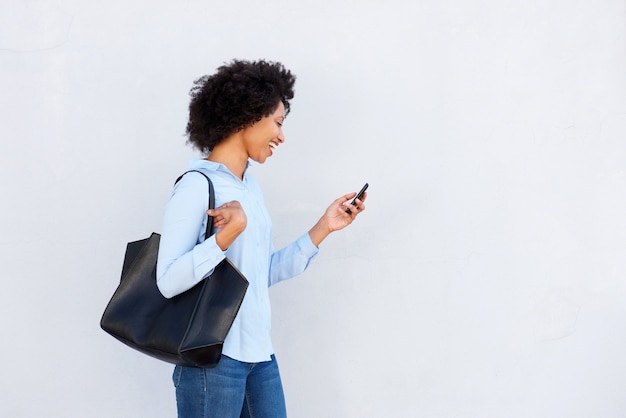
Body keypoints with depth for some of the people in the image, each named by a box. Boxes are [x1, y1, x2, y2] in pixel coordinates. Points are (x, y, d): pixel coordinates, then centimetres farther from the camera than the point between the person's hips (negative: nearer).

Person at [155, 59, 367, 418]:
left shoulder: (250, 185, 12)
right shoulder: (197, 186, -12)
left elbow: (267, 272, 13)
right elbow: (168, 281, -19)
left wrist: (324, 227, 11)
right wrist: (229, 232, -26)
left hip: (259, 353, 8)